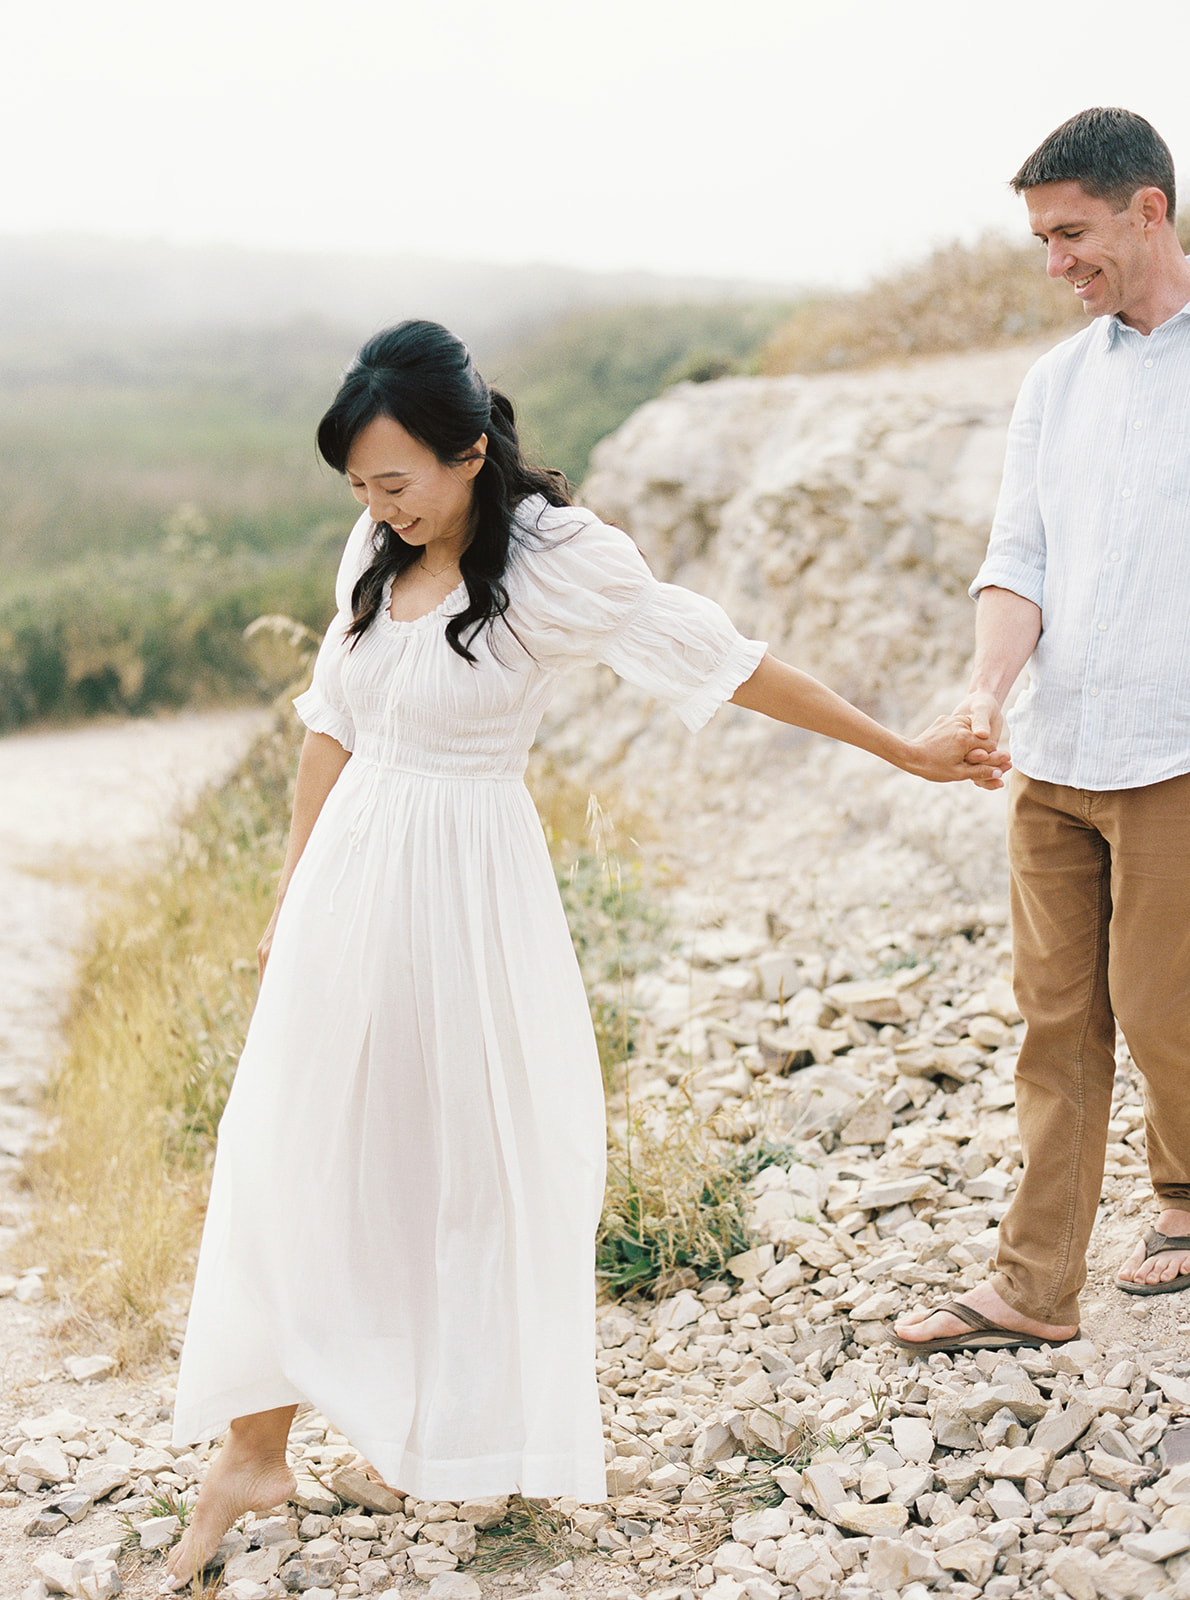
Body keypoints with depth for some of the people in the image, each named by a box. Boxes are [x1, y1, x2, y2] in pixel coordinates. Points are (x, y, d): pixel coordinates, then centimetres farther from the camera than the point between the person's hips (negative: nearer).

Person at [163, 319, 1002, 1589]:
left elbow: (730, 664, -9)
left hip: (467, 885, -5)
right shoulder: (376, 555, 3)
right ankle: (253, 1456, 18)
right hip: (348, 876, 5)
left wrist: (903, 751, -3)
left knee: (479, 1159, 7)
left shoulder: (560, 561, -14)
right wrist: (290, 893, 16)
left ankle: (479, 1441, 28)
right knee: (292, 1156, 6)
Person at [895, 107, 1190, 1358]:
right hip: (1052, 753, 5)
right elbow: (1018, 559, 8)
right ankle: (1035, 1284, 15)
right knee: (1057, 1018, 8)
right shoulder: (1057, 381, 12)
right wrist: (988, 685, -9)